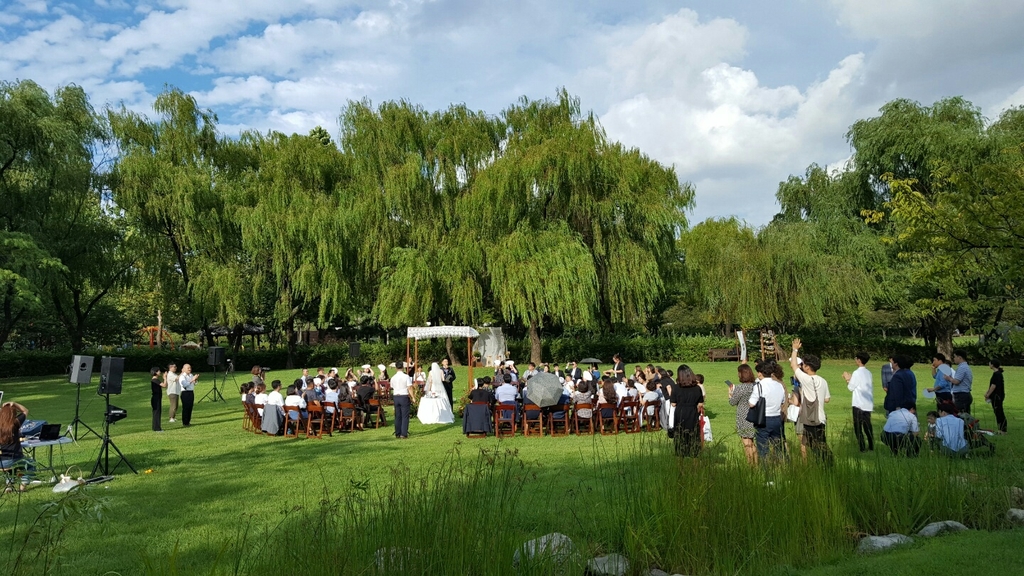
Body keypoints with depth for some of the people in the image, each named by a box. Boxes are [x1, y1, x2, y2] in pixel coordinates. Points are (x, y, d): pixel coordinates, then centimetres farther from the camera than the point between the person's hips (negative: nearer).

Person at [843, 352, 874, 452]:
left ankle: (862, 447, -1)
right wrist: (851, 378, 20)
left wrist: (847, 379, 6)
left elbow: (851, 388, -9)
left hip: (859, 404, -7)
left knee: (858, 426, 0)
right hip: (868, 404, 7)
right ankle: (871, 446, 18)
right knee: (867, 425, 15)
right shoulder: (868, 373, 9)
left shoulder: (857, 373, -14)